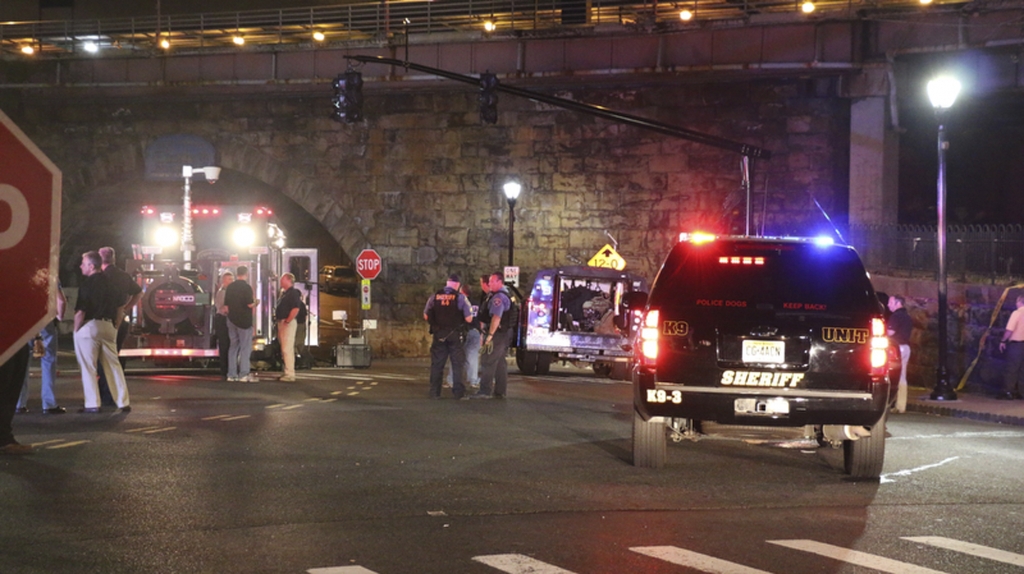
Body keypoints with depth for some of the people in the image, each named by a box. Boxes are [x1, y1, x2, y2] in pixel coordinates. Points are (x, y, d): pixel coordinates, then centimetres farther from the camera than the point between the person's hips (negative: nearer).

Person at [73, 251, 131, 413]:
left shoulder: (87, 285, -13)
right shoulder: (110, 283, 9)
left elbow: (80, 312, -16)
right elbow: (121, 305, 17)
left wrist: (76, 330, -6)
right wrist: (115, 324, 21)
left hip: (89, 326, -7)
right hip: (109, 326, 7)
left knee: (88, 367, 1)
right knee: (114, 365, 11)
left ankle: (92, 404, 0)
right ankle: (123, 402, 11)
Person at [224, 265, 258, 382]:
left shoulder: (230, 287, 8)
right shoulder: (246, 287, -12)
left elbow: (226, 305, 12)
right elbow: (250, 304, -18)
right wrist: (256, 302, 2)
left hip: (232, 320, 6)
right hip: (244, 321, -6)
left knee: (233, 346, 11)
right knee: (245, 347, -3)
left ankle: (232, 374, 10)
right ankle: (244, 374, -7)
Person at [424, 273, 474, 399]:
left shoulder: (434, 297, 1)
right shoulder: (460, 297, -7)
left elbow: (426, 316, 6)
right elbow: (468, 319, -9)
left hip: (438, 335, 2)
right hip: (455, 335, -2)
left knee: (436, 364, 9)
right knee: (458, 364, 5)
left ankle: (434, 392, 10)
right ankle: (458, 392, 3)